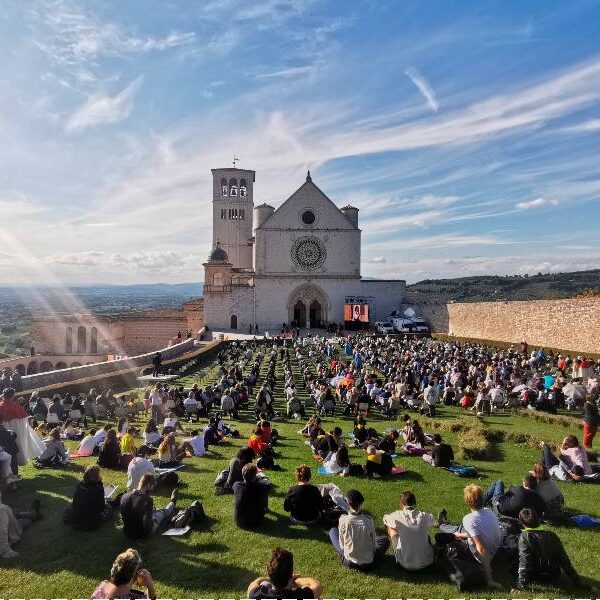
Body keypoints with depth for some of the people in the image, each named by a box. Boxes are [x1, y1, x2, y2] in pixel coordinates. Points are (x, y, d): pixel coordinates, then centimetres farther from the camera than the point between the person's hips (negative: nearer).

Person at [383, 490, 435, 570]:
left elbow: (385, 519, 7)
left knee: (390, 526, 15)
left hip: (405, 564, -2)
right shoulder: (425, 516, -10)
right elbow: (433, 522, 14)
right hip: (425, 563, 2)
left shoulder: (398, 516, -14)